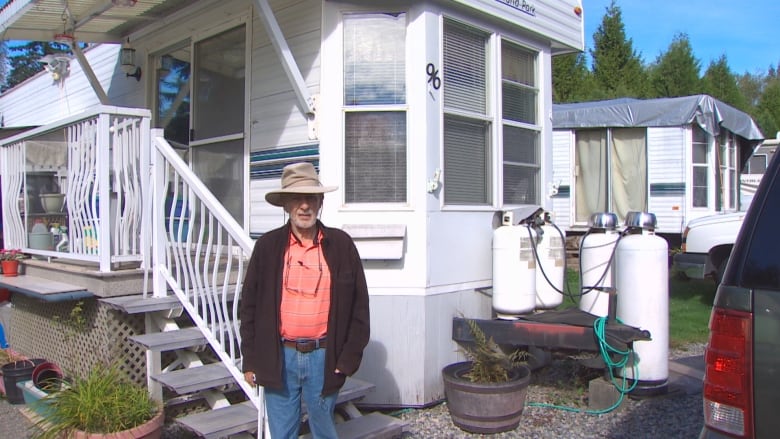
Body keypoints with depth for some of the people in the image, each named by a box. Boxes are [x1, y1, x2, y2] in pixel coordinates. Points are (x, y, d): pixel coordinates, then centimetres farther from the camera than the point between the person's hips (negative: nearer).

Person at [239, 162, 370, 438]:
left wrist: (349, 357, -4)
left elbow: (359, 305, 0)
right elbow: (250, 305, 3)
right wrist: (250, 360, 1)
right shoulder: (267, 246, -2)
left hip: (323, 356, 0)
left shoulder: (341, 244, -3)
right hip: (279, 357, 1)